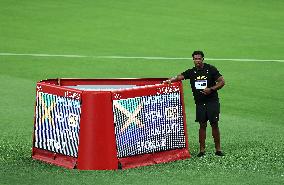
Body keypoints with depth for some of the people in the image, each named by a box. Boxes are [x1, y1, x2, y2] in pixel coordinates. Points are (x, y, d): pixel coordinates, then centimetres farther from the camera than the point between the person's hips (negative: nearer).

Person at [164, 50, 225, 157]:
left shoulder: (211, 69, -1)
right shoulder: (191, 72, 7)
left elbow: (222, 82, -1)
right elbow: (179, 77, -4)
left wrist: (211, 89, -13)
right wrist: (170, 80, -24)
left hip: (212, 101, -2)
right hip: (200, 103, 2)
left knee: (214, 124, -2)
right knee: (202, 125, 3)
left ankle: (218, 149, 5)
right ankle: (202, 150, 7)